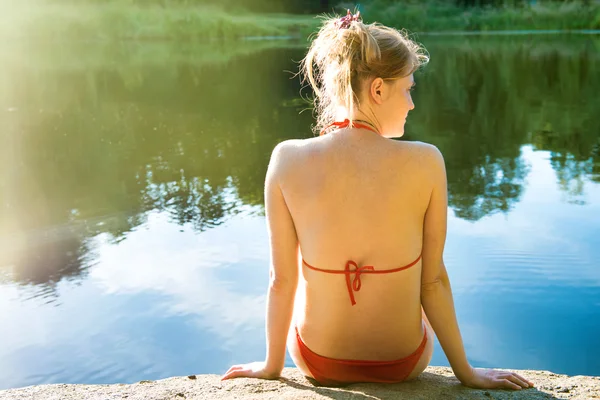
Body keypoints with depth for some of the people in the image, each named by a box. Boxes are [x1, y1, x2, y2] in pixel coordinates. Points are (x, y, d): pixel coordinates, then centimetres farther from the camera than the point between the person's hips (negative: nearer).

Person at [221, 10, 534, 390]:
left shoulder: (288, 160, -20)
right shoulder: (425, 163, -21)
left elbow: (282, 280, -12)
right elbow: (433, 280, -13)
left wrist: (272, 364, 6)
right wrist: (465, 370, 3)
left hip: (318, 360, 0)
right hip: (403, 362, 0)